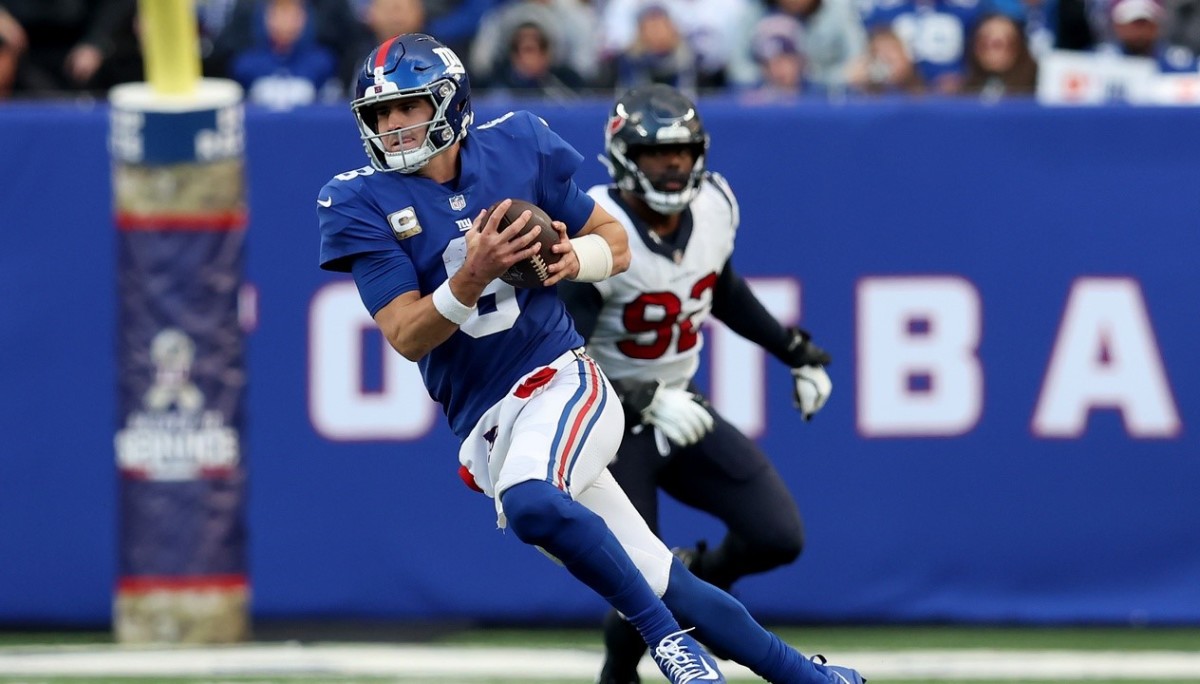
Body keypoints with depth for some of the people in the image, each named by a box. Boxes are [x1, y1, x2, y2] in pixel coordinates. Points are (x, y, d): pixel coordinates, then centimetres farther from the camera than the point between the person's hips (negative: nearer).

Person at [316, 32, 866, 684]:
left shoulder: (516, 146, 1)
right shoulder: (362, 204, -3)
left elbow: (616, 242, 11)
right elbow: (405, 336, -10)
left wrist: (574, 257, -12)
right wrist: (474, 276, -27)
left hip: (564, 382, -1)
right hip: (486, 430, 1)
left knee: (528, 501, -34)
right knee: (668, 589, 0)